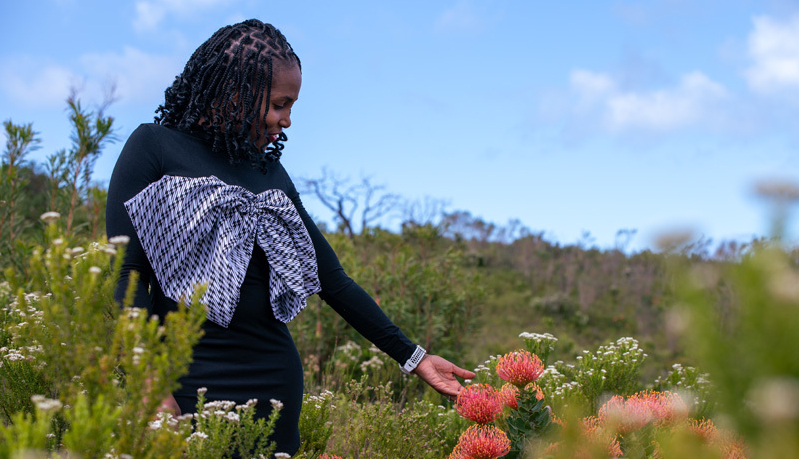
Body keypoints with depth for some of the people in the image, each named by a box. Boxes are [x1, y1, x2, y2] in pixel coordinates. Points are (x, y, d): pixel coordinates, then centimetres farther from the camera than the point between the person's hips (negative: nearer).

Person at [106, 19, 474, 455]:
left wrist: (413, 357, 13)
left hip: (273, 382, 5)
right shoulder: (154, 147, -1)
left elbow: (332, 279, 15)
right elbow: (125, 271, -7)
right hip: (187, 381, -4)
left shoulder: (271, 173, 13)